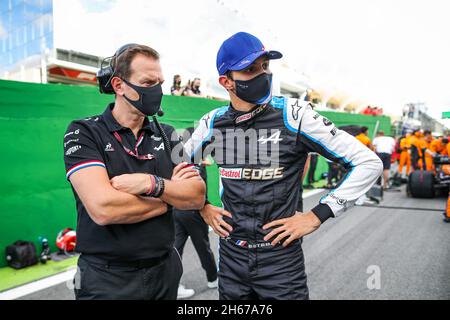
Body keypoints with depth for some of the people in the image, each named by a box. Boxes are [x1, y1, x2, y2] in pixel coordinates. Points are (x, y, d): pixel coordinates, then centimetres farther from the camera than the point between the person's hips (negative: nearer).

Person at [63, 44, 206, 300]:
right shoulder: (84, 133, -10)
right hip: (107, 279, -4)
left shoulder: (166, 134, 3)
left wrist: (152, 184, -23)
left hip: (164, 270, 5)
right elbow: (103, 208, -25)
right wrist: (171, 193, -12)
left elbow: (197, 196, -6)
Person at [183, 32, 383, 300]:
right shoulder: (212, 124, -2)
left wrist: (317, 216, -13)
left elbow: (369, 163, -11)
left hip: (282, 259, -3)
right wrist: (202, 207, 4)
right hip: (231, 257, 4)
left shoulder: (294, 115, -13)